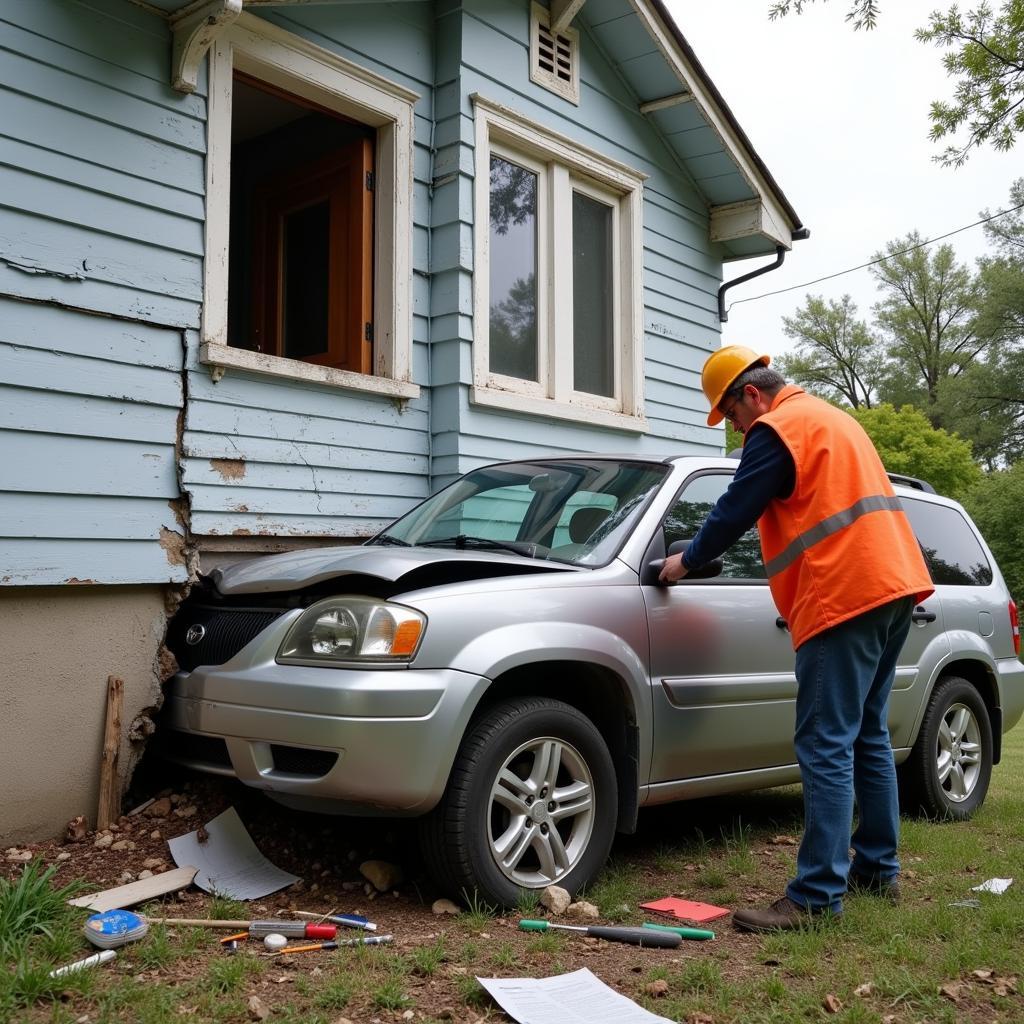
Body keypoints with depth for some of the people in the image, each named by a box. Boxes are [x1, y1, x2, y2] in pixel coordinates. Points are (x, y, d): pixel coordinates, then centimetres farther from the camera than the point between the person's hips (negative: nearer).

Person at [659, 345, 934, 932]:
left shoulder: (777, 429, -6)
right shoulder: (831, 418, 23)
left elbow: (736, 511, -6)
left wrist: (687, 562, 8)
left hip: (845, 597, -10)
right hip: (894, 584, 10)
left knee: (826, 749, -10)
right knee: (868, 737, 16)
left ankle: (818, 896, -9)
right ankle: (878, 868, 24)